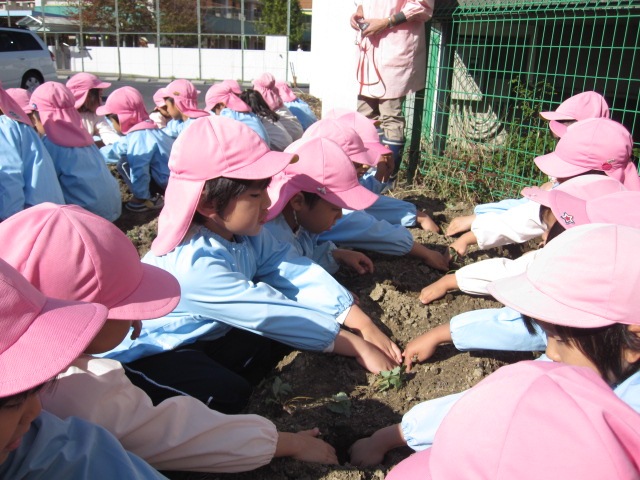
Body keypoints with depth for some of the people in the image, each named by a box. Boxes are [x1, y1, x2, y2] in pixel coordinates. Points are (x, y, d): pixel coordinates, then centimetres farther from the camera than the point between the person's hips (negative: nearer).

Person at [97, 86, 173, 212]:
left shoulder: (139, 137, -20)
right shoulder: (140, 132, 13)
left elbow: (139, 170, -26)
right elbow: (116, 149, 27)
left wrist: (142, 197, -16)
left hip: (172, 183, -10)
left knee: (124, 163, -9)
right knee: (129, 160, 21)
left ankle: (151, 200, -4)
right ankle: (151, 195, 13)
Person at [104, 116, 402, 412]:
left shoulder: (244, 231, -12)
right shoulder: (194, 263, -36)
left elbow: (298, 271, -16)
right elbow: (271, 313, -33)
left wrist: (364, 325, -24)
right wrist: (359, 347, -27)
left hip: (203, 335, 7)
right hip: (146, 353, -7)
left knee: (271, 347, -8)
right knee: (230, 394, -25)